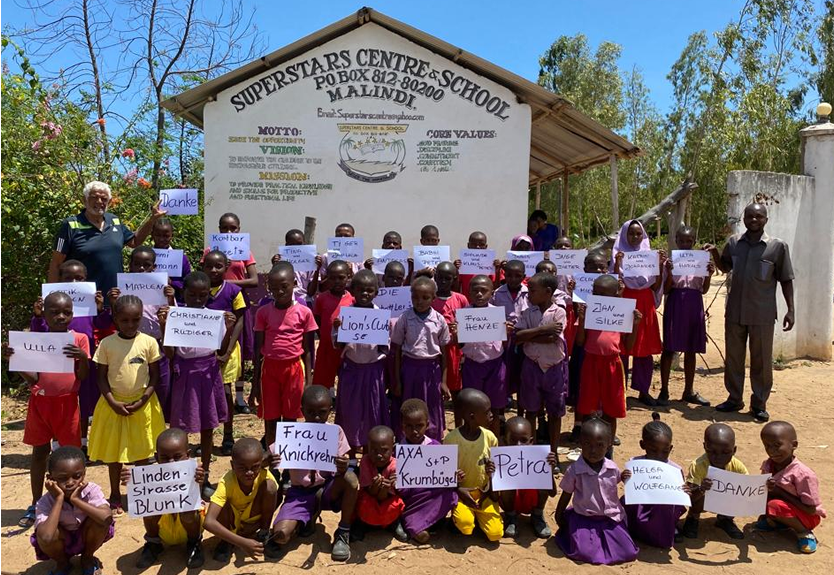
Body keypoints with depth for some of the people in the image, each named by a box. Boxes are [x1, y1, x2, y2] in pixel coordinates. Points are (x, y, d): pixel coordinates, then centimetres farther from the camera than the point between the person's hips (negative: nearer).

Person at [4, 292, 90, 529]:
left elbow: (82, 377, -7)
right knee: (39, 452, 12)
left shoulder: (79, 339, -5)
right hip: (40, 402, 2)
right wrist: (14, 360, -15)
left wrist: (83, 358, -25)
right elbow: (32, 379, -1)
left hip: (67, 403, -2)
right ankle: (35, 505, 25)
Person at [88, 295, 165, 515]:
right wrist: (113, 403, -13)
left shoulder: (149, 342, -6)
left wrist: (142, 401, -13)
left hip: (142, 404, 0)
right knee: (114, 451, 11)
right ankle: (115, 495, 27)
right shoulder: (106, 344, -5)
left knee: (142, 450, 10)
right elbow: (102, 378, -2)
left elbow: (155, 376, -2)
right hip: (113, 404, 0)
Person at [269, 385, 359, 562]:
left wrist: (343, 468, -36)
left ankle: (343, 533, -10)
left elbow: (341, 470, -11)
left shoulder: (335, 431, -7)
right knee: (280, 534, -26)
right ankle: (305, 521, 11)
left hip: (327, 489, 0)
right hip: (300, 492, 0)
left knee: (350, 478, -32)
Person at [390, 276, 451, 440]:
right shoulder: (404, 319, -5)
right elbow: (397, 350, 1)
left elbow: (444, 351, 4)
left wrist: (443, 381, 3)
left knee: (431, 414, 9)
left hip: (431, 368, 1)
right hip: (409, 367, 0)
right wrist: (397, 380, 0)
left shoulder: (439, 320, -3)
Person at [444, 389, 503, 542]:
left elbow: (494, 464, 7)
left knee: (495, 533, -12)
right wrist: (459, 490, -19)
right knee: (466, 526, -29)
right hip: (460, 492, -3)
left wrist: (492, 470, -14)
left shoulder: (490, 437, -8)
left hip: (484, 492, 3)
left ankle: (479, 514, 17)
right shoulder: (451, 439, -18)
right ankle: (459, 513, 5)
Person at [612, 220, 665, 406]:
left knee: (645, 351, 6)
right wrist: (617, 264, -19)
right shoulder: (619, 255, 1)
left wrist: (661, 265, -4)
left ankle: (643, 391, 16)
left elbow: (655, 287, 7)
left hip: (645, 306, 3)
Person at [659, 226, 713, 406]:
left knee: (691, 350, 10)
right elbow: (666, 290, -3)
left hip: (694, 305, 3)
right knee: (669, 348, -2)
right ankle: (664, 390, 6)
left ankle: (689, 391, 20)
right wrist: (669, 273, -18)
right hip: (675, 304, -3)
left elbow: (704, 290, 9)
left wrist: (709, 275, -7)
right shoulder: (671, 261, -1)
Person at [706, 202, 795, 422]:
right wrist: (715, 253, 3)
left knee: (762, 361, 5)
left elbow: (786, 280, 1)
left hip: (762, 314, -3)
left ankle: (759, 404, 18)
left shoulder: (778, 246, -3)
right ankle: (734, 399, 26)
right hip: (735, 311, 3)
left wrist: (790, 309, -4)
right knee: (733, 358, 11)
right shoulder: (734, 242, 6)